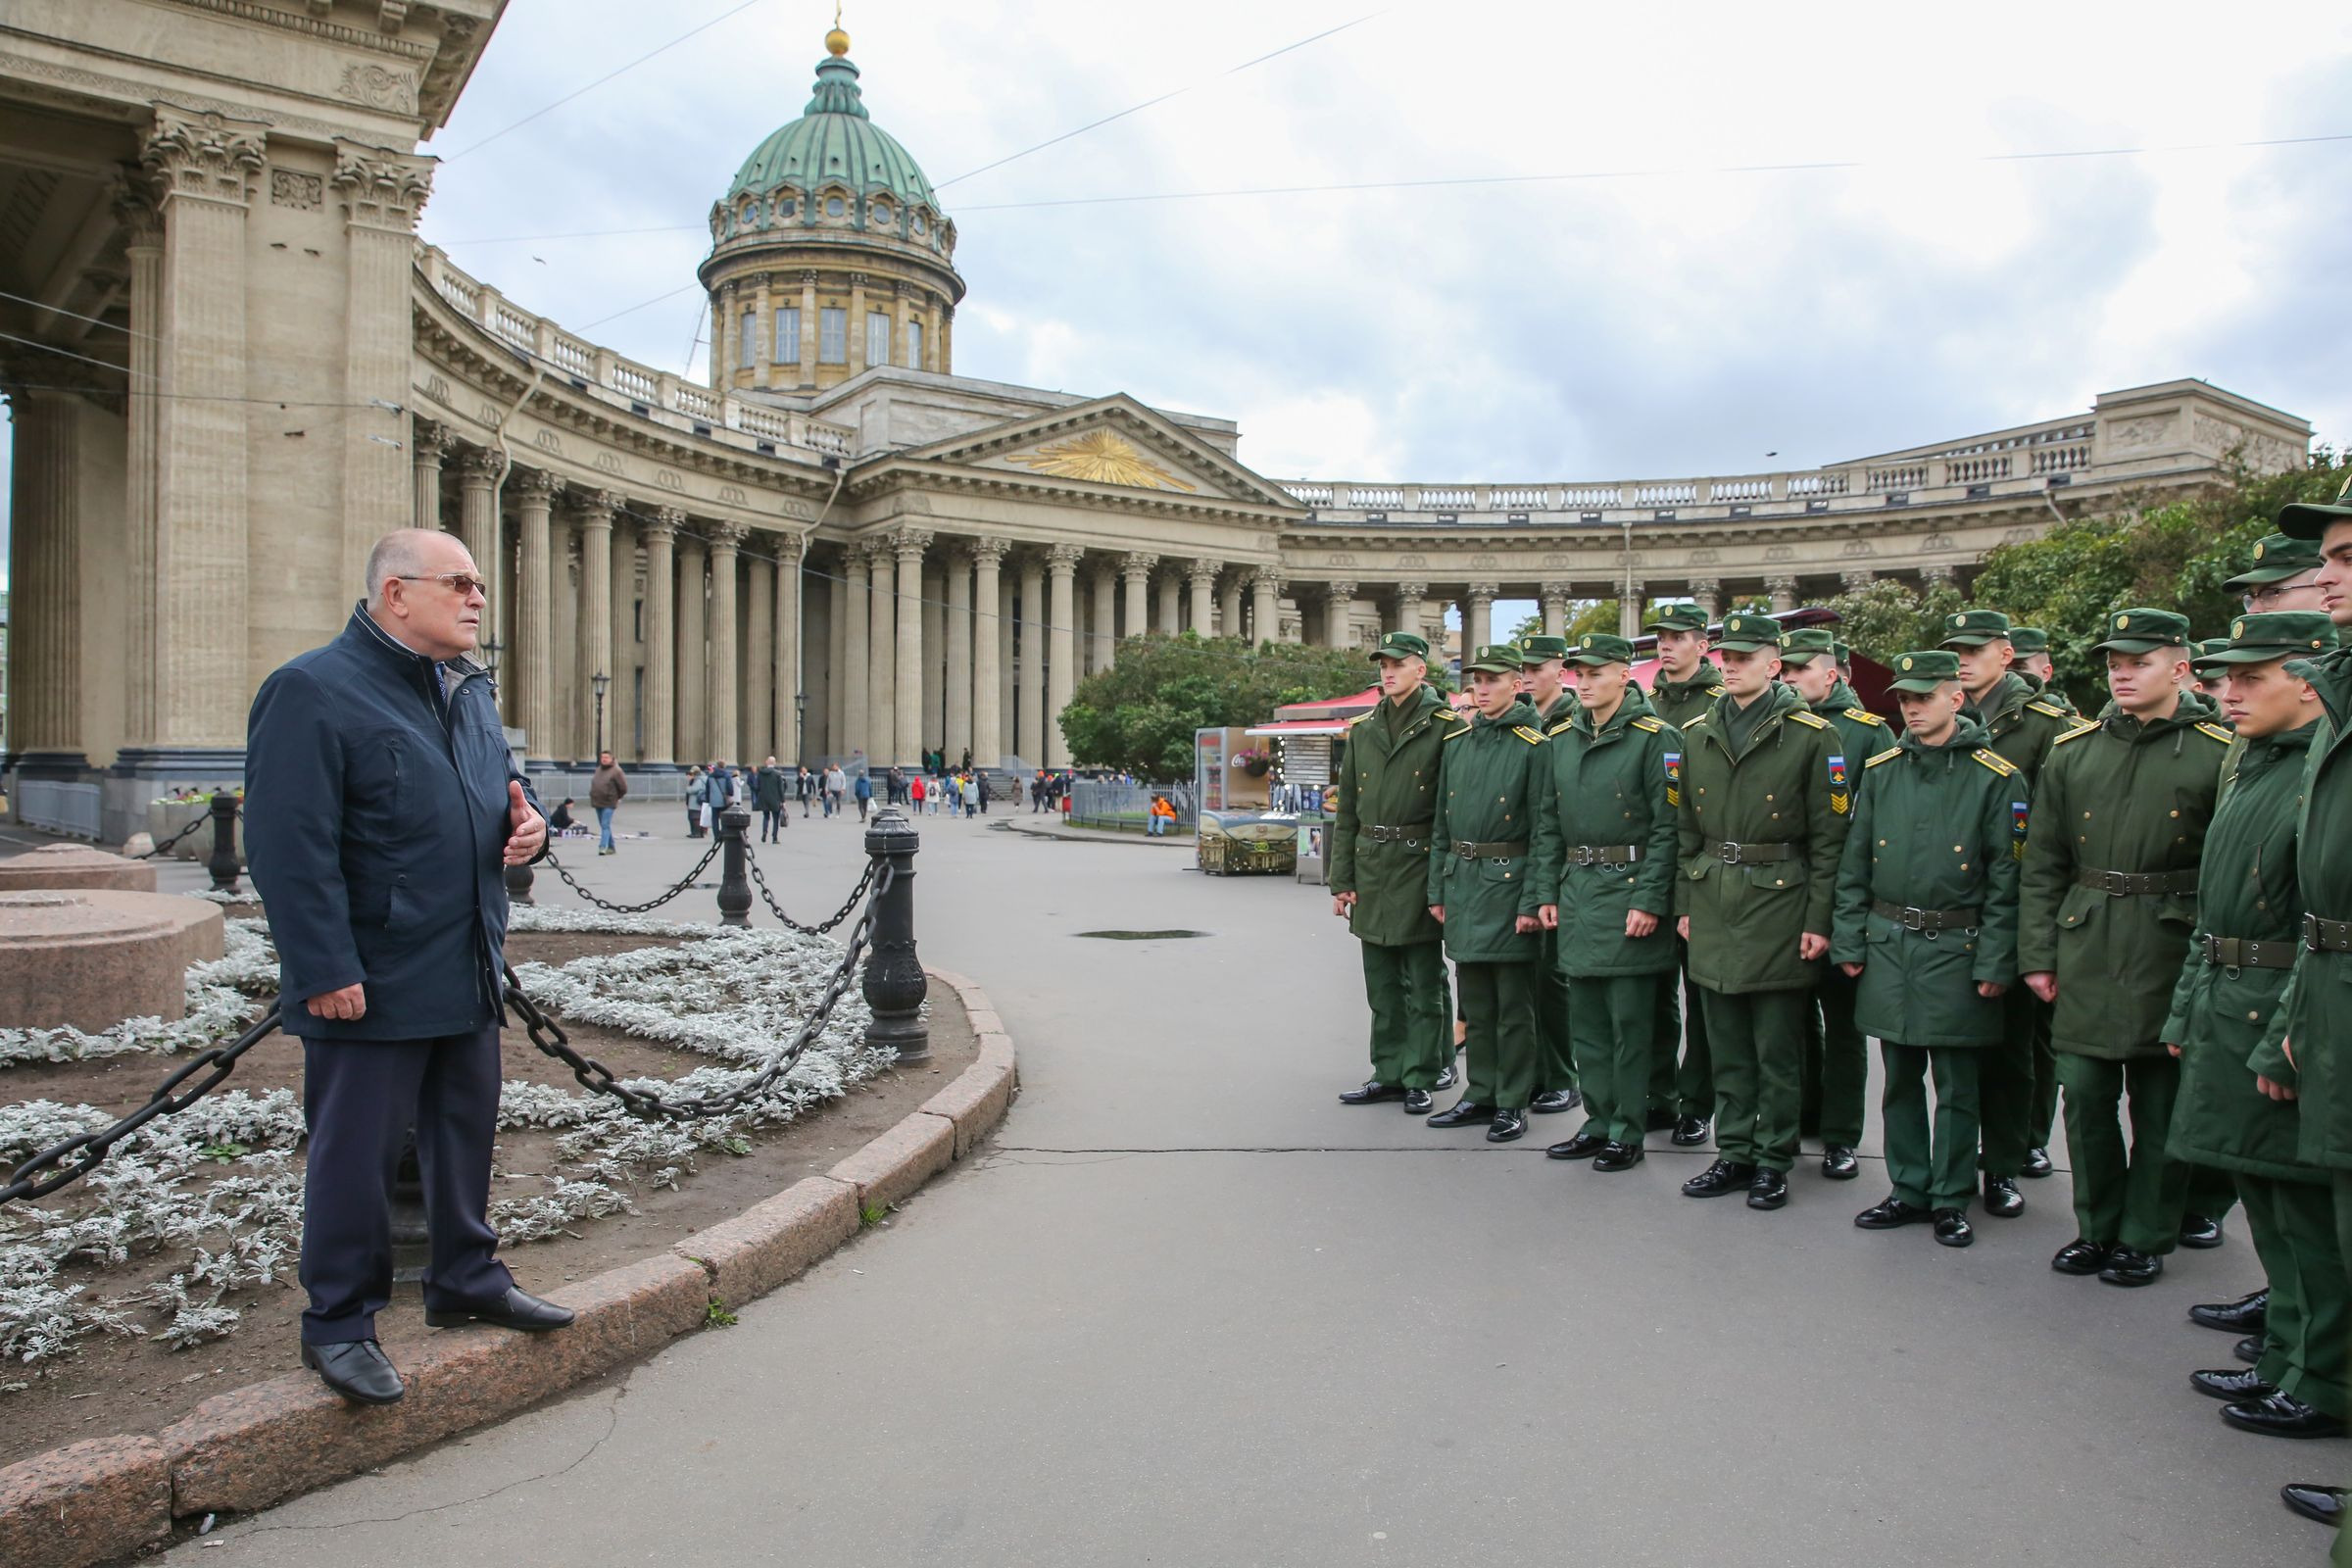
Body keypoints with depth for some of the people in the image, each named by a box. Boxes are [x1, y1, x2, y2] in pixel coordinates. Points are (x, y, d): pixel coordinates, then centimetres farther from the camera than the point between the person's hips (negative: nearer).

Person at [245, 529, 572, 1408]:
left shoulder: (471, 691, 12)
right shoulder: (313, 691, -14)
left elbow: (499, 793, 25)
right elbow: (290, 846, -19)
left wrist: (527, 828, 1)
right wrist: (325, 971, -22)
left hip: (468, 975, 8)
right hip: (371, 987, -8)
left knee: (466, 1135, 18)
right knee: (356, 1155, 4)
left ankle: (467, 1280, 35)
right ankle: (339, 1325, 20)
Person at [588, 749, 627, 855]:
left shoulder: (615, 771, -9)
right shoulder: (598, 769, 13)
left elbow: (623, 787, -8)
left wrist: (617, 797, 3)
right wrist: (593, 796, 18)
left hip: (608, 804, -8)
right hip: (597, 803, 8)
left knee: (605, 826, -14)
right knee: (604, 826, 12)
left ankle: (602, 847, -21)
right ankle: (611, 847, 21)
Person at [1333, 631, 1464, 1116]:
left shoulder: (1446, 728, -4)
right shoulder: (1362, 730, 10)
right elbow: (1346, 811, 12)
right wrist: (1341, 879, 7)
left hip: (1420, 867, -5)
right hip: (1371, 870, 5)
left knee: (1424, 984, 4)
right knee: (1382, 984, 12)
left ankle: (1422, 1076, 13)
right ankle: (1390, 1073, 21)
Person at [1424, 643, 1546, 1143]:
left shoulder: (1533, 745, -7)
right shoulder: (1456, 742, 11)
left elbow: (1544, 832, -10)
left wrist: (1533, 900, -14)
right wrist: (1437, 890, 11)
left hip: (1508, 885, -6)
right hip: (1461, 882, 6)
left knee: (1513, 1004, 2)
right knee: (1474, 1001, 13)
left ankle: (1512, 1103, 12)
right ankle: (1481, 1093, 24)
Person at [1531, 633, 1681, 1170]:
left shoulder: (1654, 738, -7)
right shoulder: (1560, 738, 10)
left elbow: (1666, 826, -10)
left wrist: (1649, 901, -15)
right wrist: (1547, 893, 8)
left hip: (1629, 891, -6)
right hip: (1576, 889, 6)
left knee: (1629, 1021, 0)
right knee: (1584, 1019, 12)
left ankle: (1628, 1132, 11)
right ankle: (1599, 1122, 23)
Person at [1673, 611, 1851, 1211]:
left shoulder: (1810, 734, -6)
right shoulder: (1697, 733, 9)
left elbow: (1828, 835, -7)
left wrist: (1819, 920, -10)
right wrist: (1684, 904, 10)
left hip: (1778, 904, -5)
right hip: (1712, 908, 5)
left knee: (1777, 1050, 5)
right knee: (1727, 1046, 12)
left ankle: (1773, 1161, 17)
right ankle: (1734, 1154, 23)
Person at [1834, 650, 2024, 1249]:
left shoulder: (1996, 778, -5)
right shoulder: (1881, 769, 6)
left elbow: (2005, 878, -6)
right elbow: (1854, 862, 9)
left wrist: (1994, 964, -9)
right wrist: (1848, 941, 4)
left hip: (1956, 949, -4)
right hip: (1887, 945, 4)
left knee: (1956, 1084, 5)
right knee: (1900, 1077, 12)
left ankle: (1951, 1199, 18)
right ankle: (1908, 1189, 24)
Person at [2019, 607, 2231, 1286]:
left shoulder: (2217, 754, -2)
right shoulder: (2072, 751, 7)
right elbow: (2042, 864, 7)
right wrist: (2037, 954, 3)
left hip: (2170, 952, -3)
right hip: (2085, 953, 3)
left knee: (2161, 1104, 7)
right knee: (2086, 1095, 8)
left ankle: (2146, 1237, 21)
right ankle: (2097, 1226, 25)